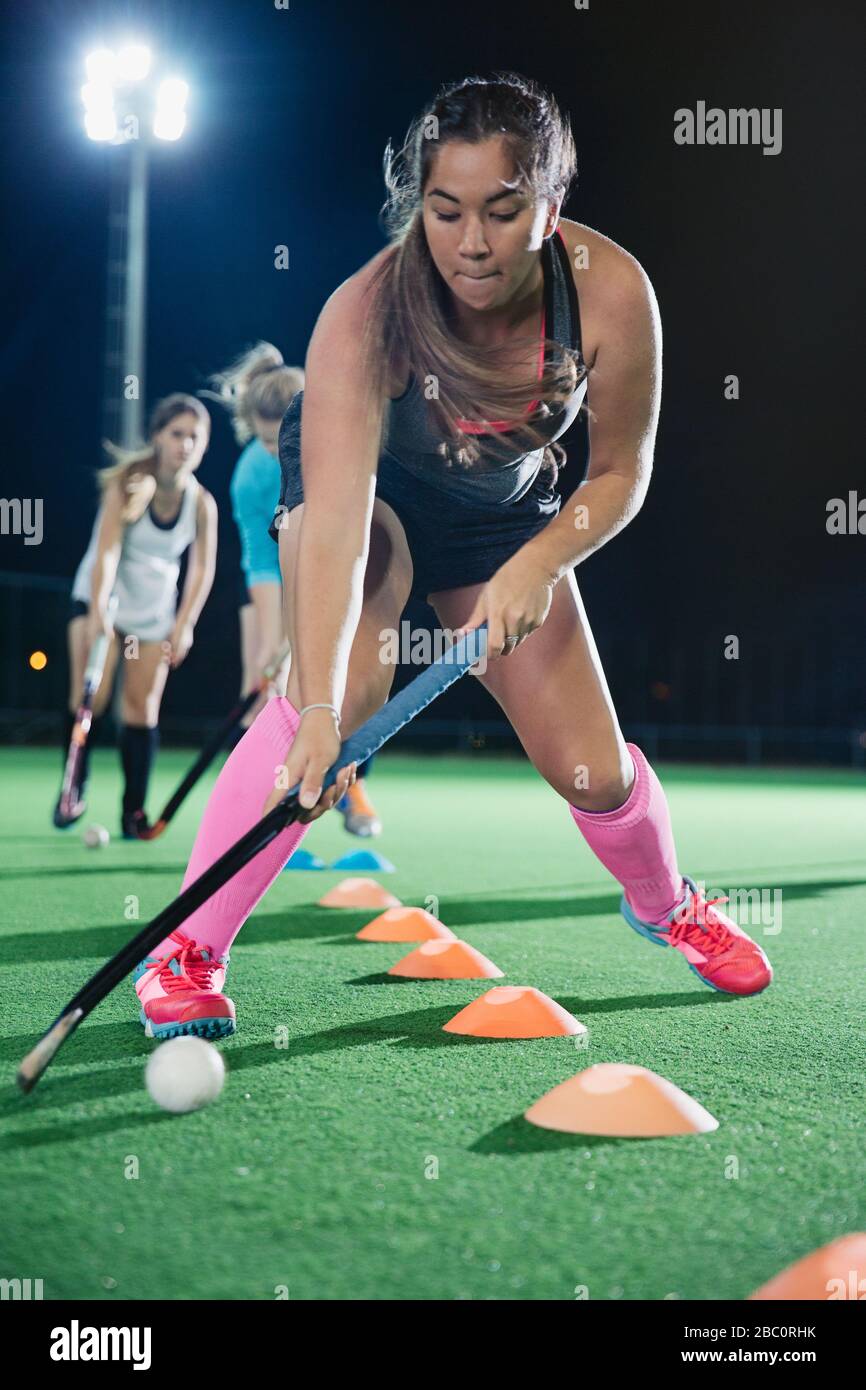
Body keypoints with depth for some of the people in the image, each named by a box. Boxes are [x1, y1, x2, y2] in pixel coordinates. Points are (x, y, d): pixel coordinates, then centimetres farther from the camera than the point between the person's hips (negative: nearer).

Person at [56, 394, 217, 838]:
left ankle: (134, 810, 6)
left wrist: (185, 623, -21)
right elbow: (106, 550, -28)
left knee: (143, 708, 0)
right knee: (89, 697, -14)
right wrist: (98, 610, -39)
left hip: (155, 611, 3)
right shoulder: (128, 484, -19)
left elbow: (202, 568, -9)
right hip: (101, 600, -2)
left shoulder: (201, 503, -10)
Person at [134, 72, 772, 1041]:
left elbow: (620, 472, -14)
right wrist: (318, 710, -57)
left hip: (508, 510, 3)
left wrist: (538, 567, -31)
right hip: (367, 484, -2)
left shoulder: (611, 291, -29)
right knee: (348, 687, -33)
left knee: (592, 772, 0)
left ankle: (665, 904, 36)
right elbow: (336, 519, -46)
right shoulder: (365, 314, -37)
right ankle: (186, 952, -19)